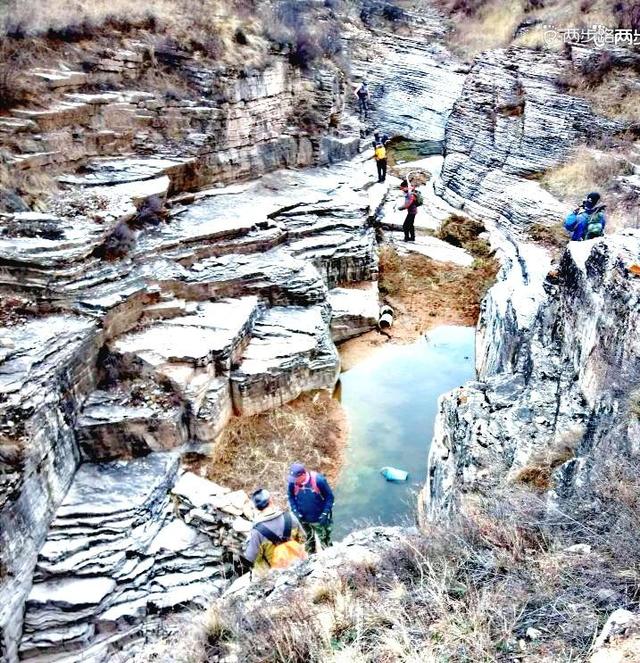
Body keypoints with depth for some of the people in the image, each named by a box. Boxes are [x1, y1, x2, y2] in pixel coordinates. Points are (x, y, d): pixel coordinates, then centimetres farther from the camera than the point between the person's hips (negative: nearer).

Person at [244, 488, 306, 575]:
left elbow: (250, 557, -16)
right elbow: (302, 538, -4)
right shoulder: (289, 517, -18)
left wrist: (249, 542, 1)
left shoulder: (258, 530, -27)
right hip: (297, 561, 3)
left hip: (275, 570, -3)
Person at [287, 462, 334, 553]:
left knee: (324, 540, 12)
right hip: (304, 518, 3)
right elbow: (291, 497, 2)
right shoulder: (292, 483, -18)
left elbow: (329, 496, -14)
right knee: (309, 539, 24)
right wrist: (295, 511, -10)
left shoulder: (318, 480, -26)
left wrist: (325, 513, -19)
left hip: (319, 518, -3)